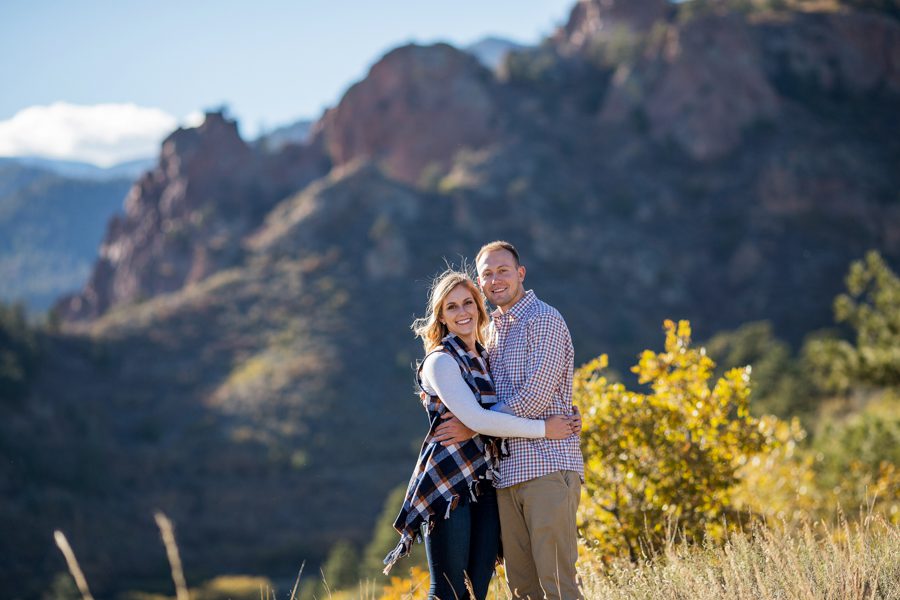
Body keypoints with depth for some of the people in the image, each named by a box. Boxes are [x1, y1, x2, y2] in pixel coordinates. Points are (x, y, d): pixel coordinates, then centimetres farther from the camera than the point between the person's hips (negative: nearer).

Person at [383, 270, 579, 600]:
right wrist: (543, 428, -15)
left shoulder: (485, 359, 16)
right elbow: (476, 419, -18)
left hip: (485, 487, 7)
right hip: (447, 486, -7)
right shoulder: (440, 361, -7)